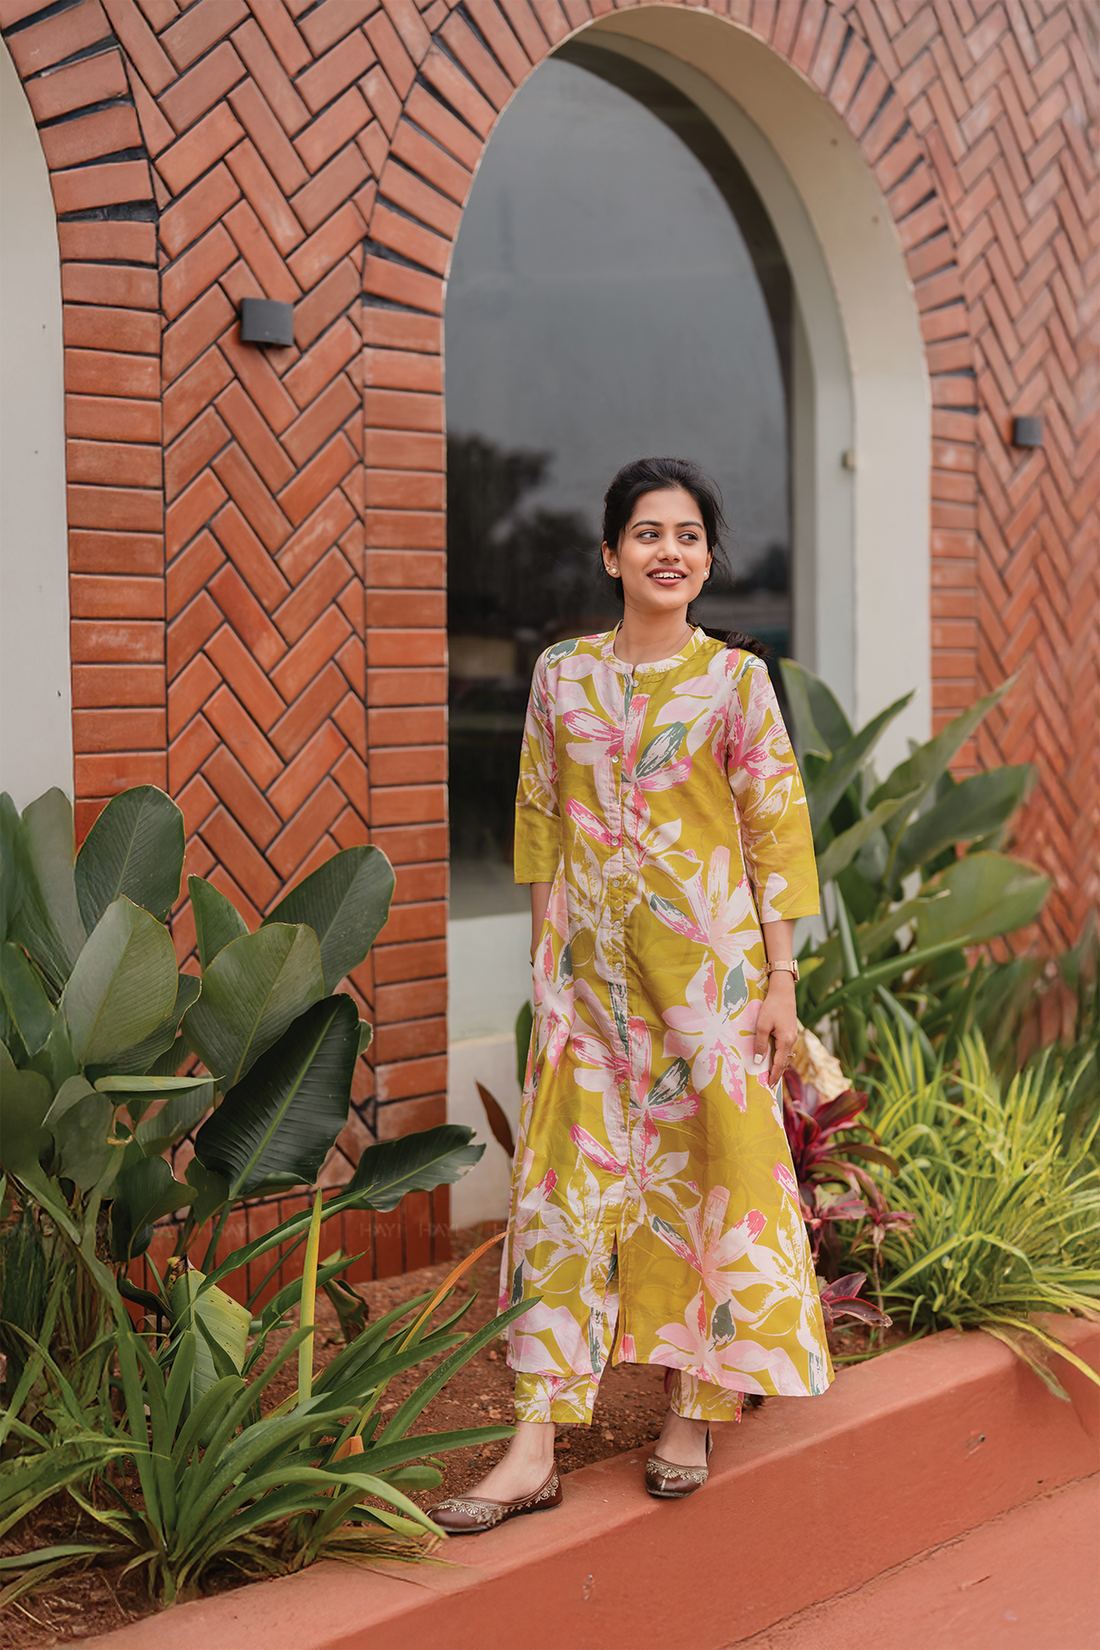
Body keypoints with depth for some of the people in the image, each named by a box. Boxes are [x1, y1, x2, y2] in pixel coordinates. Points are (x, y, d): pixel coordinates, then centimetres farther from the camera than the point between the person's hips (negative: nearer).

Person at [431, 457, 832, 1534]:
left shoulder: (735, 678, -2)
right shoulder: (561, 674, 5)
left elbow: (777, 830, -2)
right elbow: (539, 820, 11)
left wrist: (780, 978, -6)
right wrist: (544, 955, 9)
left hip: (707, 960, -2)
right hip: (588, 964, 2)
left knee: (708, 1170, 4)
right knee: (567, 1180, 0)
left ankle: (695, 1410, 19)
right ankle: (537, 1445, 1)